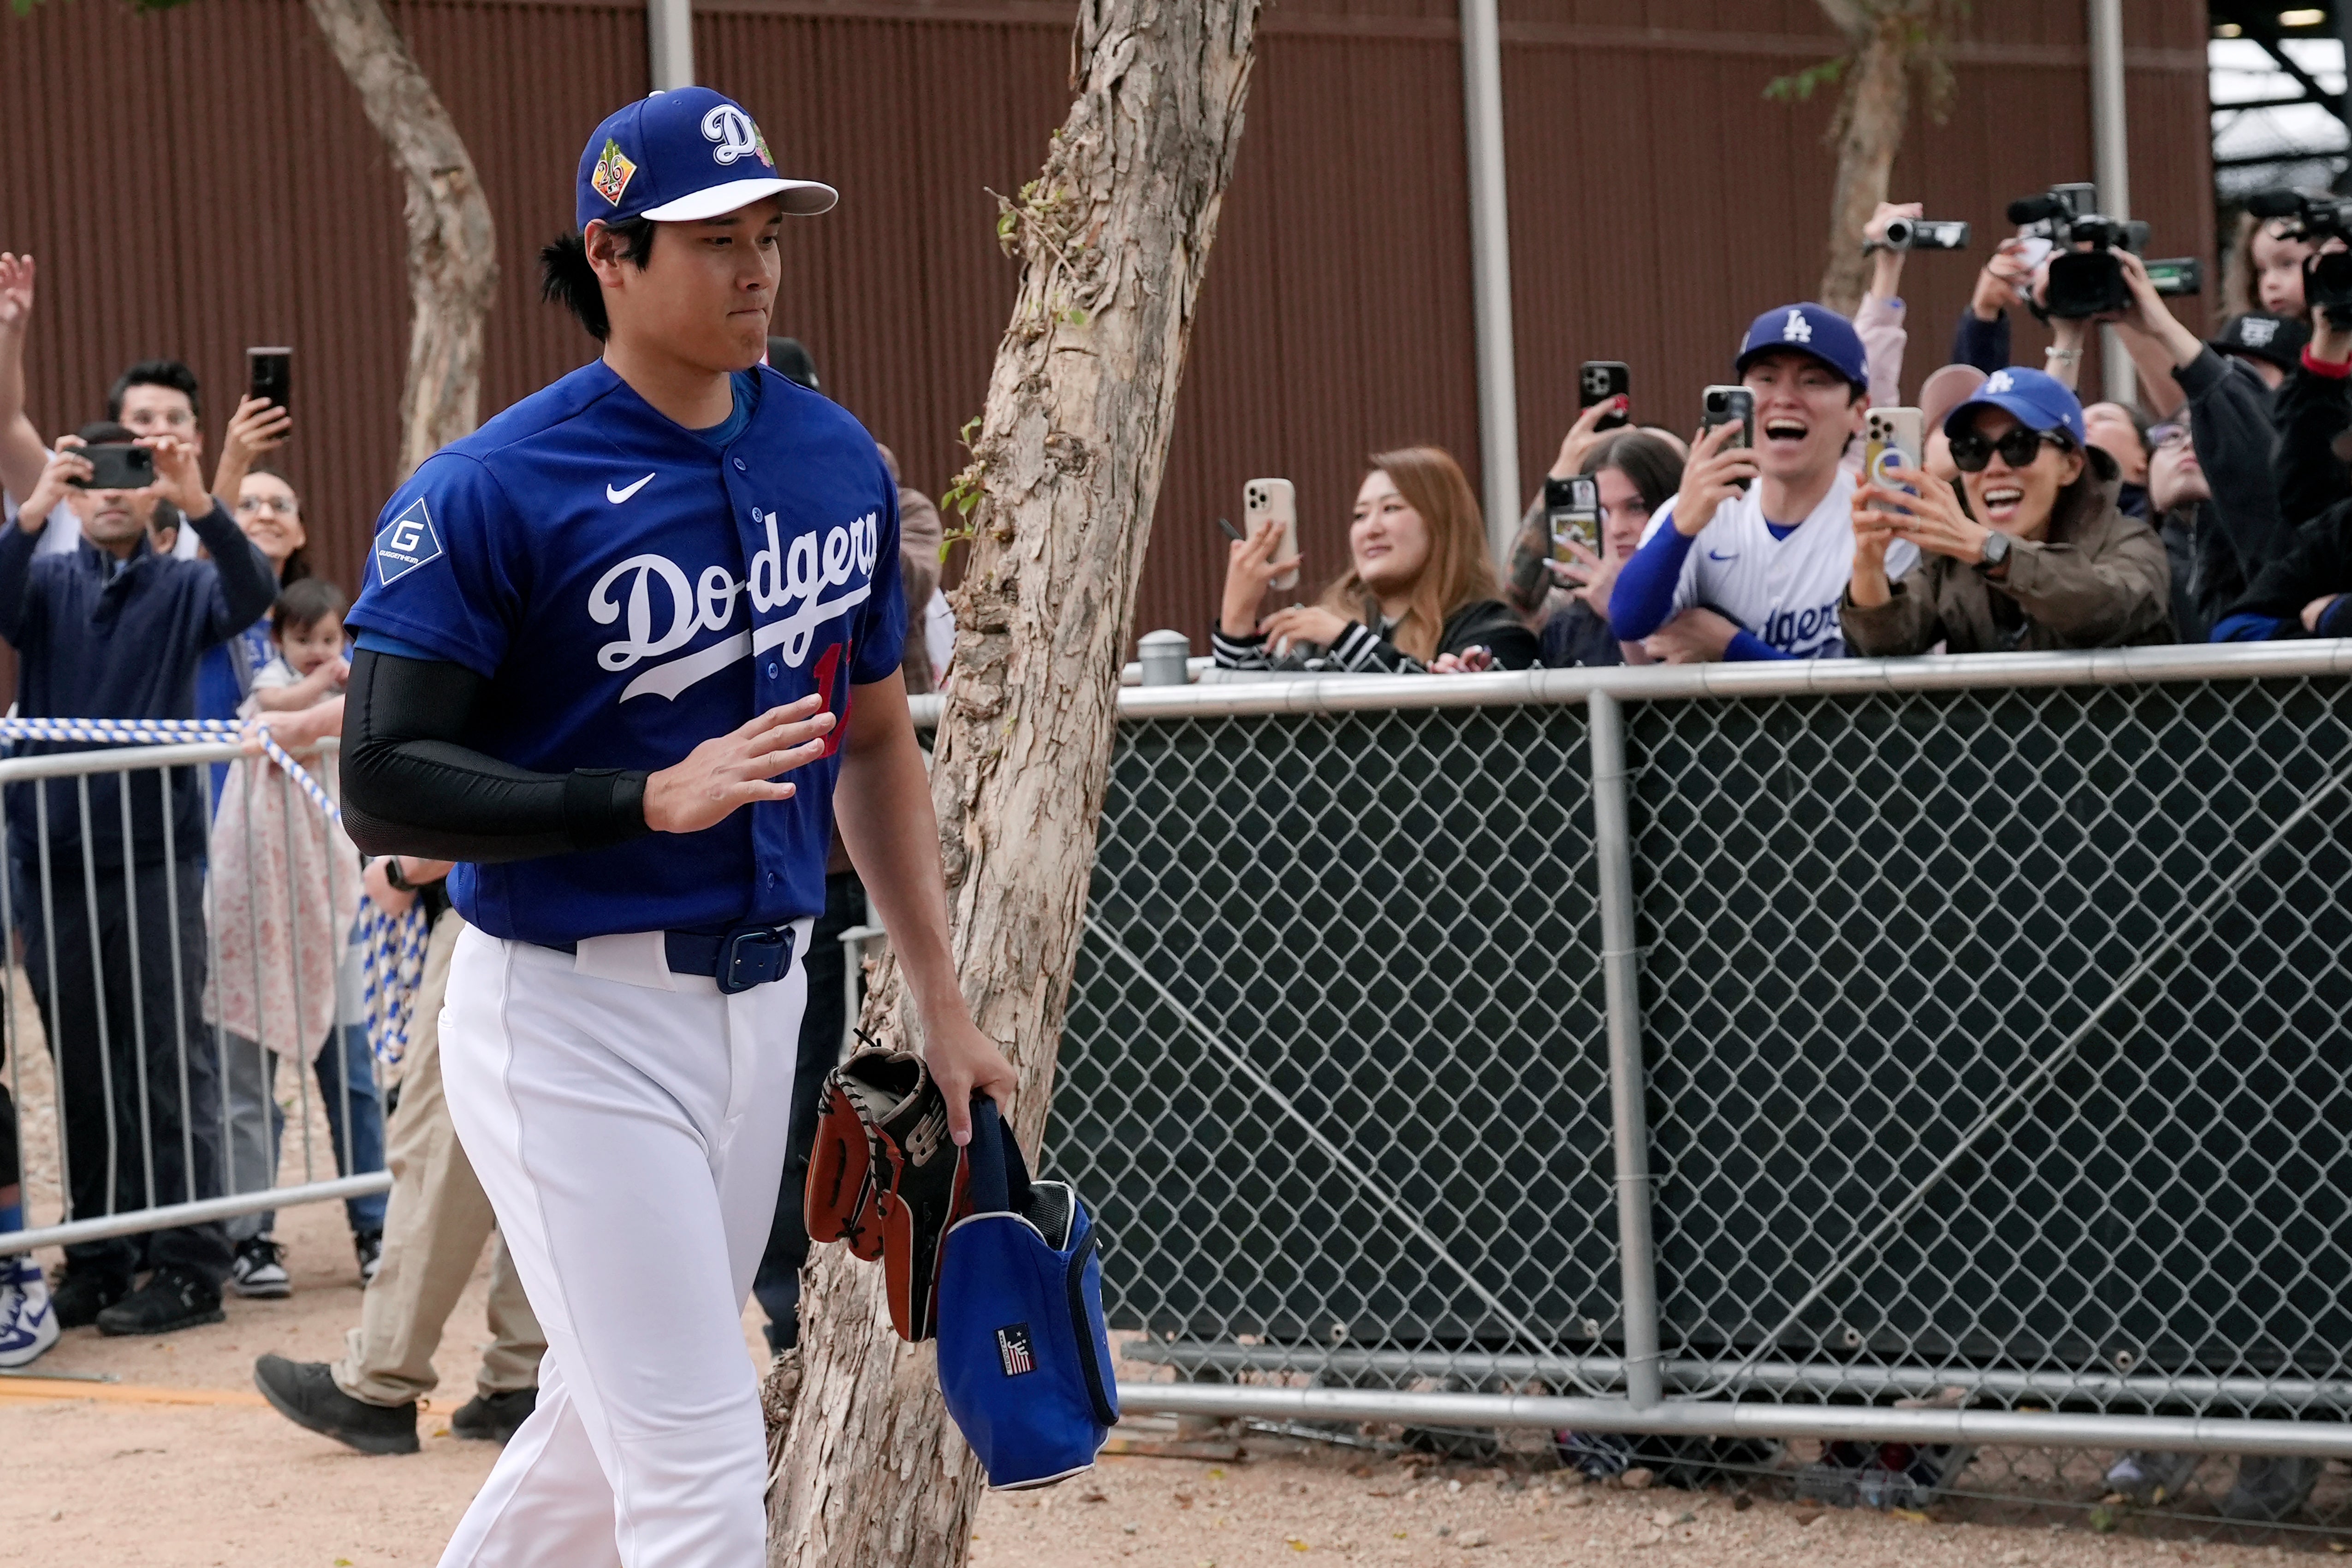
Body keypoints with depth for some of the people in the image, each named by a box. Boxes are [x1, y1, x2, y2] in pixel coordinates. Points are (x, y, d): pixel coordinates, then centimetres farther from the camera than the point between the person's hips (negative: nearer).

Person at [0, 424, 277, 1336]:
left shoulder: (183, 589, 6)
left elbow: (253, 595, -15)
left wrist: (200, 506, -30)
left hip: (156, 859, -2)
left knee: (170, 1069, -3)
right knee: (82, 1075, 8)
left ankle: (190, 1267, -1)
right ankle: (97, 1259, 16)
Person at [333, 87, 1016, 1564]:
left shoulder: (838, 459, 7)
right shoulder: (488, 492, -14)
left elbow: (877, 739, 16)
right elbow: (385, 782, -17)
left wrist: (942, 1001, 13)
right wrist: (653, 798, -26)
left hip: (765, 999, 7)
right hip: (572, 1015, -7)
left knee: (611, 1434, 17)